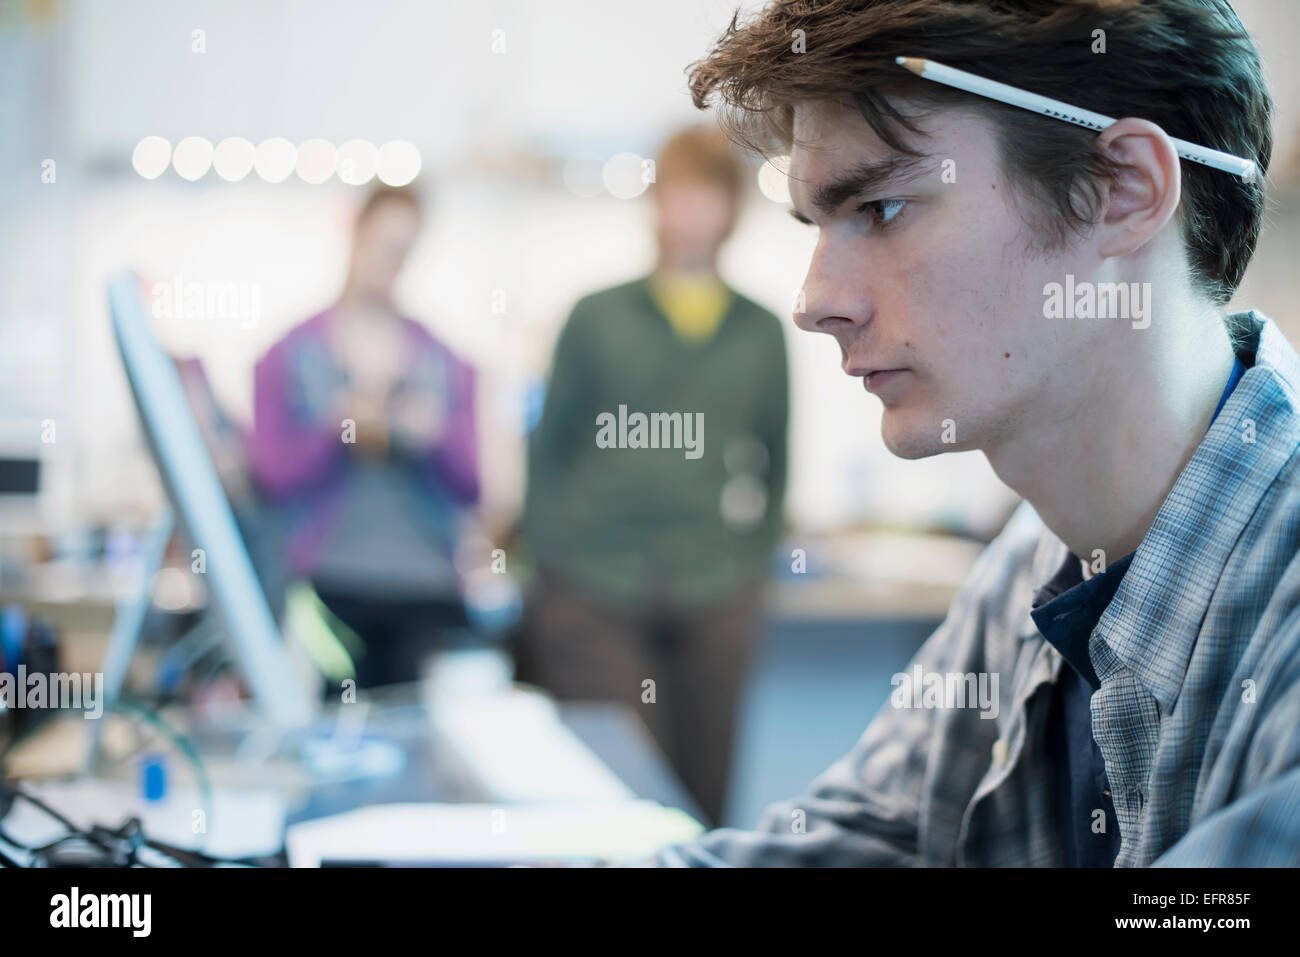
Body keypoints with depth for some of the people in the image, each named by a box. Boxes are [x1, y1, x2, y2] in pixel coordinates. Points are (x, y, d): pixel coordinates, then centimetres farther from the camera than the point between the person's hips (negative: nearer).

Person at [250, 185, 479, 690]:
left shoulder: (444, 363, 12)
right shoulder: (288, 358, 8)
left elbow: (470, 484, 8)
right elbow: (271, 478, 0)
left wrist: (436, 437, -12)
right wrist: (338, 432, -15)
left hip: (429, 592, 2)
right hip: (330, 587, -1)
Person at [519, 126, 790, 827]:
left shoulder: (761, 334, 11)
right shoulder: (598, 319, 6)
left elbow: (774, 460, 16)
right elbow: (549, 446, 8)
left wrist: (751, 563, 9)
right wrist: (550, 557, 3)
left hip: (716, 600, 2)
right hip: (595, 595, -2)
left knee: (703, 790, 5)